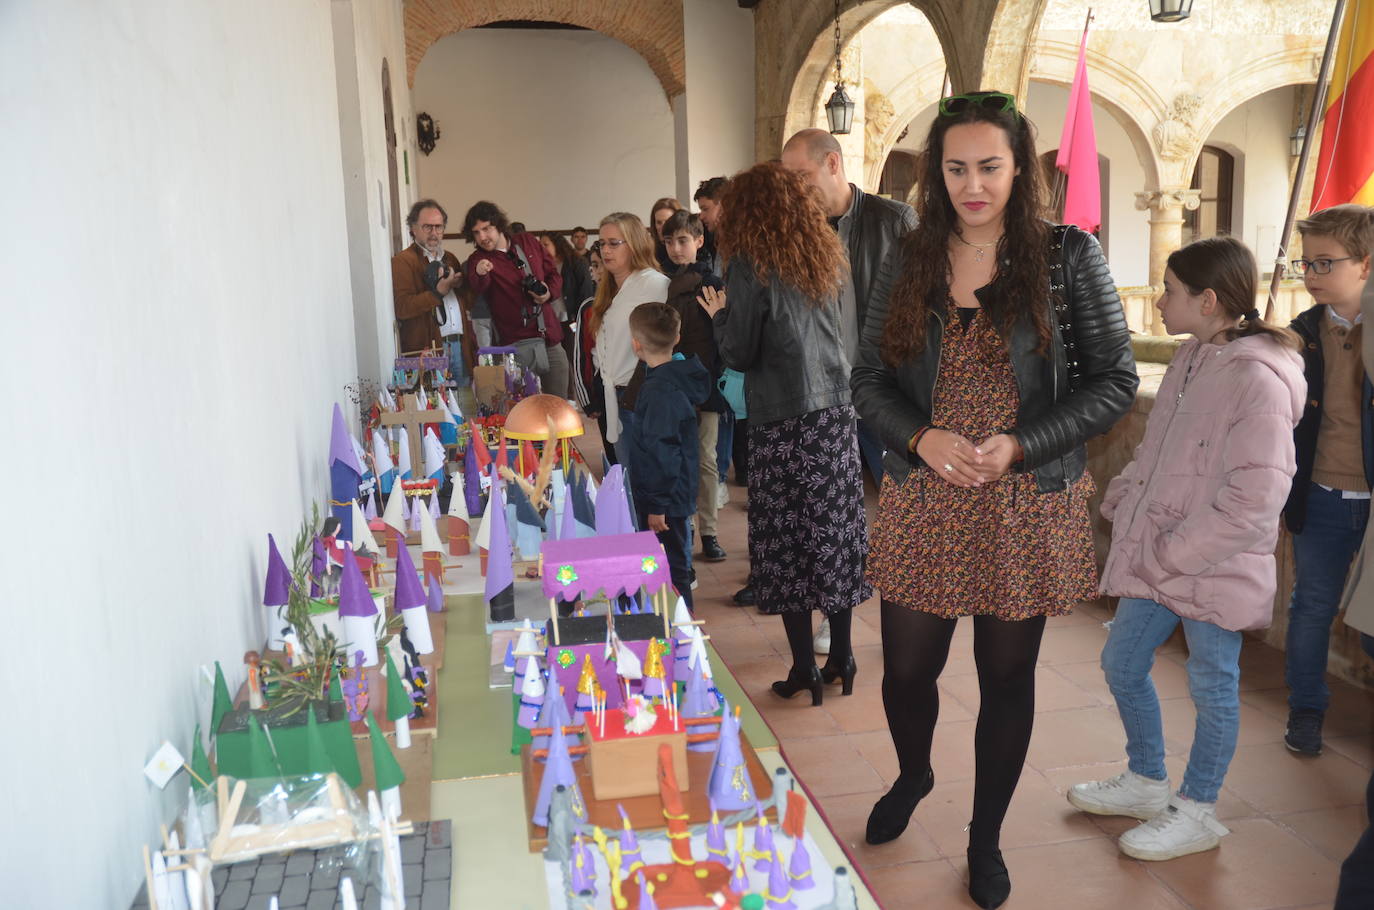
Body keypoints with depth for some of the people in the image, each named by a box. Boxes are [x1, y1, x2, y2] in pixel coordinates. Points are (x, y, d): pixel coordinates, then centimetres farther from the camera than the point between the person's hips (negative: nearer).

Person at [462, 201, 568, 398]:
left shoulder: (527, 242, 9)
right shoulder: (479, 260, -2)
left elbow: (554, 273, 18)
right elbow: (478, 288, -24)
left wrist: (550, 292, -3)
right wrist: (479, 273, -46)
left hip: (551, 338, 4)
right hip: (518, 344, -4)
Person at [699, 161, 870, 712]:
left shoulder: (750, 267, -8)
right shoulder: (824, 258, 10)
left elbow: (740, 355, -8)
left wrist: (720, 314, 10)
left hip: (783, 421, -5)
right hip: (835, 414, 6)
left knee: (786, 542, 3)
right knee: (835, 534, 11)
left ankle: (805, 670, 8)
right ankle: (841, 659, 20)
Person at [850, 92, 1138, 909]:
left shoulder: (1069, 256, -4)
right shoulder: (910, 263, 4)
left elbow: (1114, 381, -4)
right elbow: (871, 380, 5)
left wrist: (1019, 446, -17)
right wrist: (923, 439, -14)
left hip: (1028, 506, -2)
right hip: (924, 501, 2)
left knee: (1007, 676, 11)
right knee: (906, 669, 9)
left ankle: (987, 838, 34)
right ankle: (914, 777, 44)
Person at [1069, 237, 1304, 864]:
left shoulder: (1259, 381, -21)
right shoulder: (1192, 359, 5)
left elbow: (1253, 501, -24)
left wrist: (1171, 554, -19)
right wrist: (1121, 501, 2)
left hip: (1215, 570, -8)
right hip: (1156, 556, 9)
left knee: (1212, 687, 10)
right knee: (1121, 663, 17)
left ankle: (1196, 813, 29)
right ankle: (1146, 782, 38)